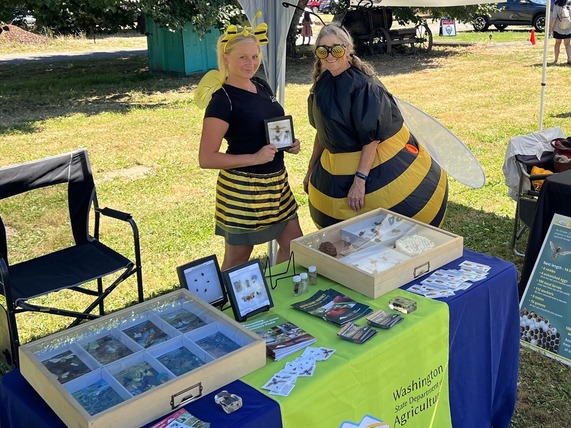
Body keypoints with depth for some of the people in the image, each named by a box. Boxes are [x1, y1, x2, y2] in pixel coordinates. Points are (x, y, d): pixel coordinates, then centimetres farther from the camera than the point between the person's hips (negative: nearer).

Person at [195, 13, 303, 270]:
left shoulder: (262, 86, 6)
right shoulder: (222, 100, -17)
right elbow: (206, 159, -20)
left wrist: (289, 143, 0)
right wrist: (255, 158, -23)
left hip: (276, 182, 8)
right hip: (242, 188, -8)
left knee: (294, 246, 16)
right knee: (237, 260, 7)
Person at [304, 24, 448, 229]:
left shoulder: (362, 85, -18)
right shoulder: (321, 85, 3)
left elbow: (371, 138, -20)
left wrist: (360, 180, -24)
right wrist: (311, 169, 19)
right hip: (334, 173, 7)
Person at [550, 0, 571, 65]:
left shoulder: (557, 5, -13)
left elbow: (553, 18, -15)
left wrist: (551, 28, -8)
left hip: (558, 28, -1)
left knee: (558, 43, 15)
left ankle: (556, 60, 18)